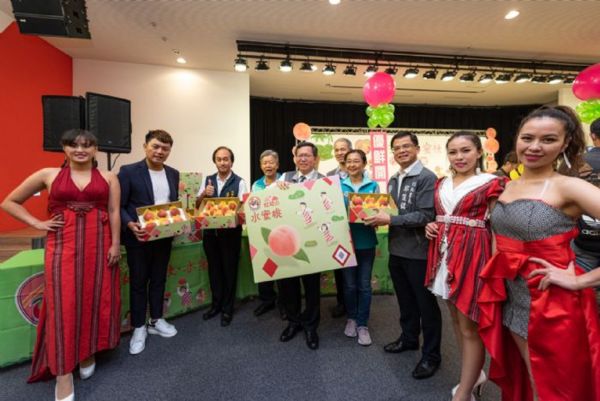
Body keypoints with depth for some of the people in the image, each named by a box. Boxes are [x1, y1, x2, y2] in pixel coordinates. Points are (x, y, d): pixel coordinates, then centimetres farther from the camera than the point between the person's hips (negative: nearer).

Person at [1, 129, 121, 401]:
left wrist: (115, 244, -6)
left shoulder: (108, 178, 6)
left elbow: (114, 213, 1)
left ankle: (87, 354, 29)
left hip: (99, 246, 1)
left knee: (95, 300, 7)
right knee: (64, 305, 0)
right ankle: (63, 374, 11)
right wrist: (38, 224, 1)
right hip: (63, 246, 0)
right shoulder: (48, 175, 6)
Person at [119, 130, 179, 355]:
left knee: (159, 280, 16)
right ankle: (139, 328, 26)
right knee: (138, 282, 9)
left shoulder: (173, 174, 7)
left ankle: (156, 321, 34)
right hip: (138, 237, -4)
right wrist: (130, 225, -25)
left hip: (164, 237, 5)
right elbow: (119, 206, -9)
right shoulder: (129, 172, -8)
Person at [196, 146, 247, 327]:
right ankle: (216, 304, 35)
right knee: (214, 269, 16)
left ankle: (227, 308, 26)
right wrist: (204, 194, -12)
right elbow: (197, 205, 7)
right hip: (210, 231, 4)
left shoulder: (239, 182, -8)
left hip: (230, 232, -4)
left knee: (229, 269, 8)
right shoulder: (207, 180, 6)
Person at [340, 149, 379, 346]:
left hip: (366, 240, 0)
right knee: (349, 283, 12)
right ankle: (351, 318, 34)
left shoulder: (373, 185, 2)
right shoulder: (339, 186, 2)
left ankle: (362, 324, 23)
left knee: (364, 284, 8)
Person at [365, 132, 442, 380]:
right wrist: (379, 216, -2)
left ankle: (431, 354, 26)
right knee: (405, 300, 21)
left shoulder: (427, 177, -12)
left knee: (426, 303, 9)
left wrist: (390, 220, -23)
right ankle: (409, 338, 42)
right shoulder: (393, 180, 11)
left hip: (418, 252, -7)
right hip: (396, 250, 7)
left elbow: (425, 215, -21)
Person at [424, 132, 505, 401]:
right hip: (444, 253, 7)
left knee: (469, 326, 2)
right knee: (456, 318, 18)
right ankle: (475, 374, 41)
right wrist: (430, 226, 1)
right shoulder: (441, 184, 11)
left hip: (472, 254, -6)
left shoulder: (491, 183, -6)